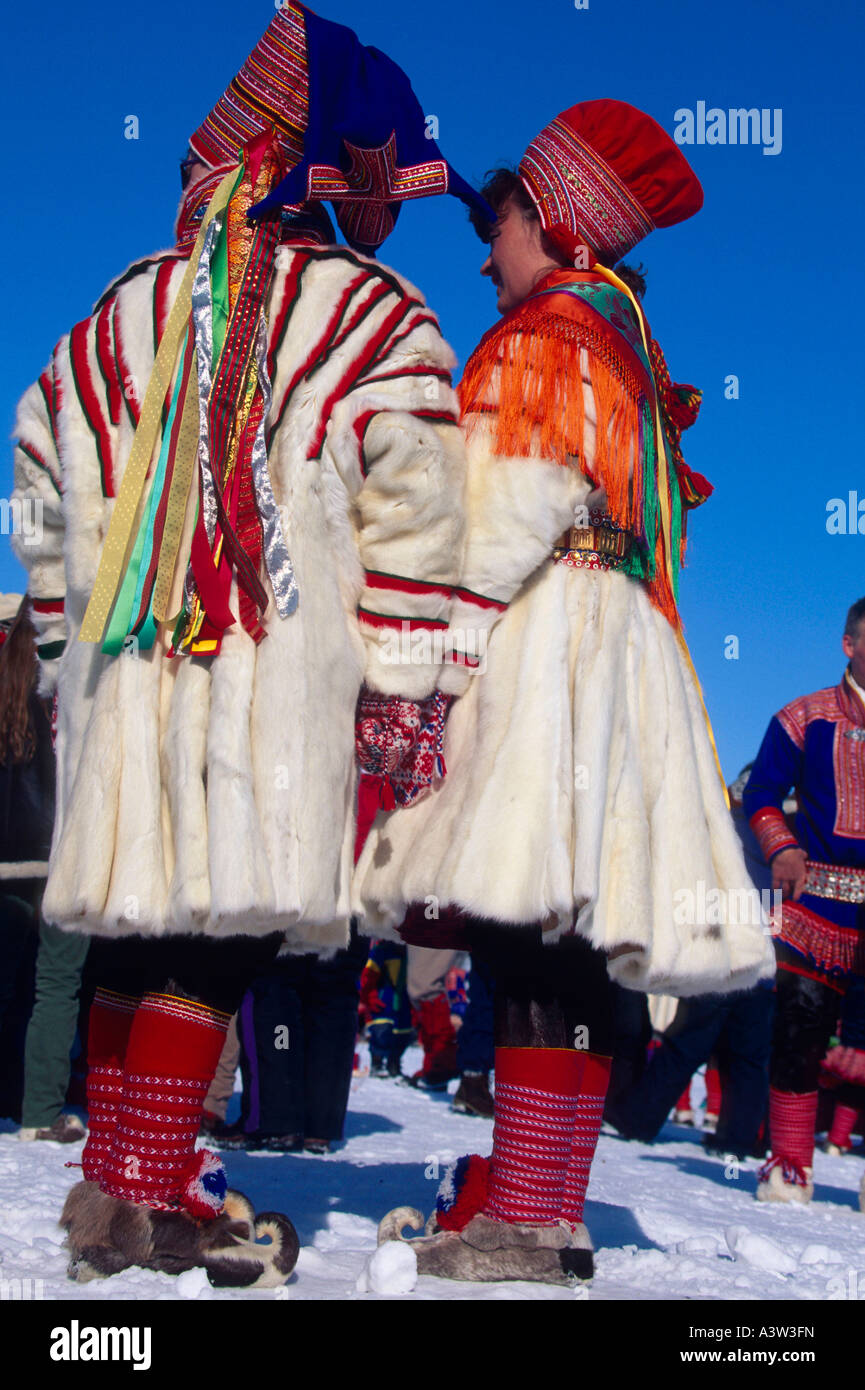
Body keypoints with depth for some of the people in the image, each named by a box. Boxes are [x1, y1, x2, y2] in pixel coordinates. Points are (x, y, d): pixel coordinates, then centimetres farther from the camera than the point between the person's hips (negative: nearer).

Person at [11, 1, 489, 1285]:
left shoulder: (124, 313, 17)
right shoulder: (378, 324, 0)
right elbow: (411, 519, -7)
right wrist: (403, 697, -5)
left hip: (128, 668, 6)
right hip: (285, 680, -6)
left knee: (150, 923, 12)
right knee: (227, 927, -4)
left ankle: (115, 1174, 18)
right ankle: (150, 1186, -4)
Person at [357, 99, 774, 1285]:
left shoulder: (543, 332, -1)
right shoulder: (628, 344, 27)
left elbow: (515, 510, -14)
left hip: (548, 641, -10)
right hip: (625, 644, 10)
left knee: (536, 942, -15)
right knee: (559, 956, 7)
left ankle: (527, 1224, -16)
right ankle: (536, 1203, 10)